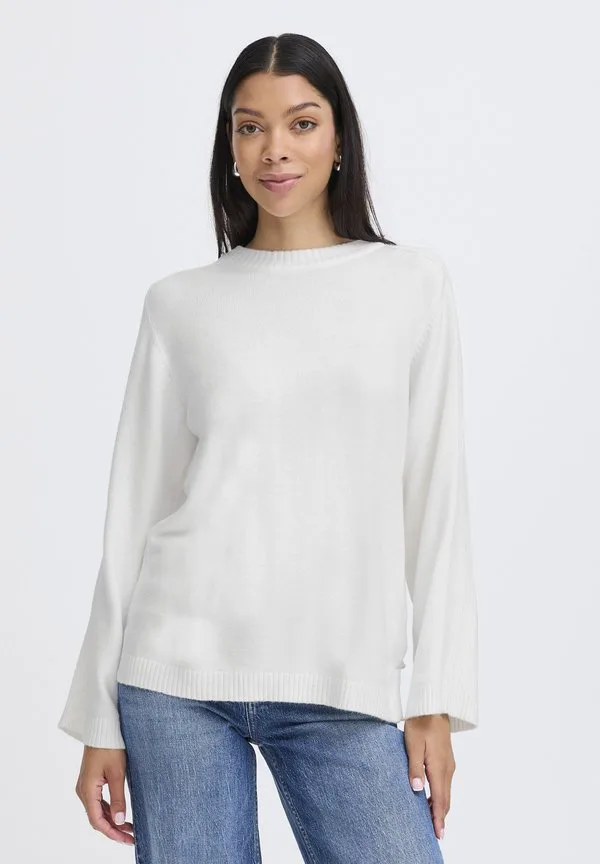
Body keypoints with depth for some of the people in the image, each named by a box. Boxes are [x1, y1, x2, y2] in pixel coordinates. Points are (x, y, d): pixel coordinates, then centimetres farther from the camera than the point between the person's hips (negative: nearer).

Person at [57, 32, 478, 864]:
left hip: (344, 685, 0)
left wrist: (436, 696, 0)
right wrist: (101, 716, 6)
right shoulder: (180, 304, 5)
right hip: (180, 669, 0)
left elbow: (437, 497, 5)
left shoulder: (413, 282, 5)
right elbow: (135, 506, 7)